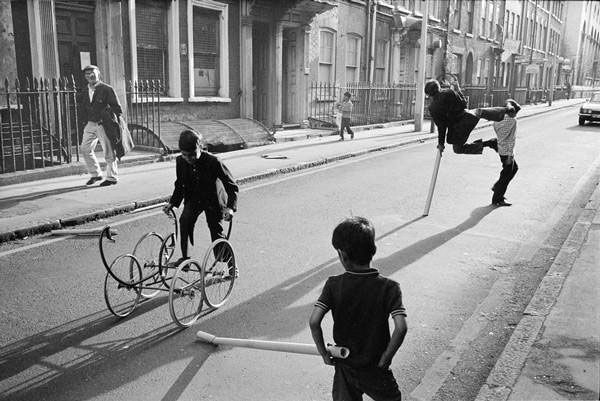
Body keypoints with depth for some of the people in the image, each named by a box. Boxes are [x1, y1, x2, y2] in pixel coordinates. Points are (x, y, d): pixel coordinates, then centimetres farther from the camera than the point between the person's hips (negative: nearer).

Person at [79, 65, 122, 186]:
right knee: (85, 148, 4)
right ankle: (95, 174, 19)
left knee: (108, 151, -2)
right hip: (90, 124, 6)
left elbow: (117, 108, -7)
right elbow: (83, 110, 21)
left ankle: (112, 177, 9)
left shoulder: (107, 89, -6)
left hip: (104, 124, -6)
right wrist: (84, 122, 15)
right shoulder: (84, 92, 12)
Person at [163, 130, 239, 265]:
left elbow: (231, 186, -23)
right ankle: (185, 257, -12)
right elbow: (179, 184, 6)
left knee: (217, 234, -2)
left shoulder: (213, 162, -28)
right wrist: (172, 202, -5)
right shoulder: (180, 161, -14)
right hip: (193, 199, 3)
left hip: (213, 200, -3)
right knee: (184, 220, -25)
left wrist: (230, 207, -36)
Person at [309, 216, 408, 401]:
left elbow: (314, 322, -20)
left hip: (344, 367, 2)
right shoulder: (388, 287, -17)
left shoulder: (333, 285, -14)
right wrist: (384, 359, -12)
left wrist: (324, 353, -7)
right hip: (375, 370, -1)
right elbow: (401, 327, -25)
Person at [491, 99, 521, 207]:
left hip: (500, 149, 9)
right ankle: (497, 199, 9)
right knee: (507, 174, 3)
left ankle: (497, 187, 28)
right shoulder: (512, 121, -17)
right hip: (507, 151, -9)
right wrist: (510, 155, -18)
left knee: (514, 168, 27)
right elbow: (511, 139, -20)